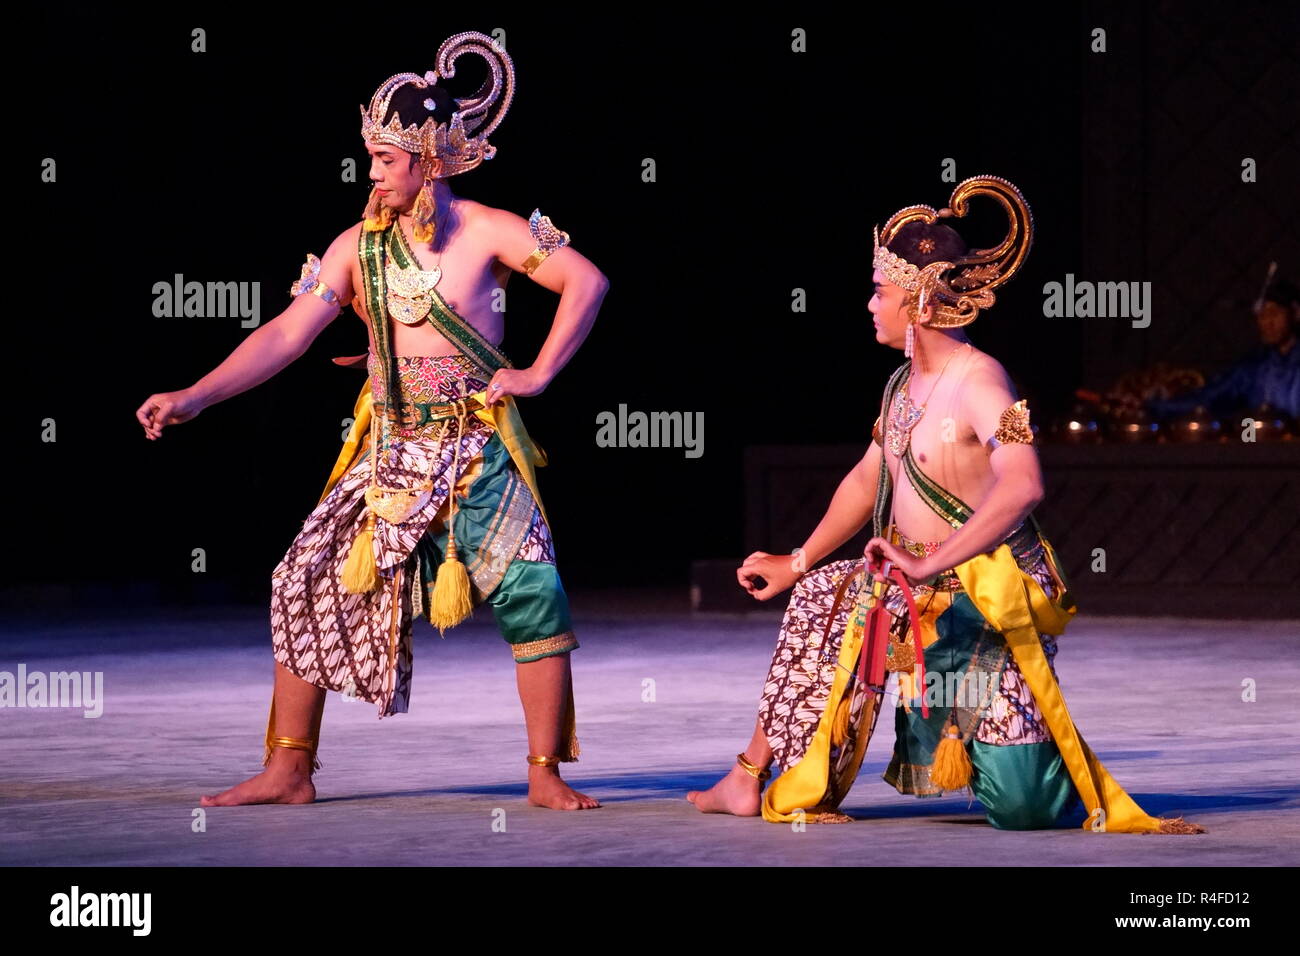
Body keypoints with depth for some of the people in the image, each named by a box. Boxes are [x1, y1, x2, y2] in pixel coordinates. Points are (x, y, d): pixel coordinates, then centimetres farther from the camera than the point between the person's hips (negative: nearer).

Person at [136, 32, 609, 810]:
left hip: (478, 452, -3)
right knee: (309, 584, -5)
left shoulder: (486, 232, -6)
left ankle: (547, 774, -3)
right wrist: (195, 397, -15)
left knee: (533, 592, -15)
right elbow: (287, 334, -4)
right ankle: (290, 769, 3)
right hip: (388, 453, 3)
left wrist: (538, 375, -10)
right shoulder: (357, 247, 2)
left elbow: (588, 282, -6)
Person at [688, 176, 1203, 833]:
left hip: (987, 599, -9)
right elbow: (866, 481, 24)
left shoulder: (978, 380, -21)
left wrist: (929, 565, -40)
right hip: (920, 595, 9)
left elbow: (1022, 486, -36)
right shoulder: (903, 385, 9)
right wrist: (796, 564, 26)